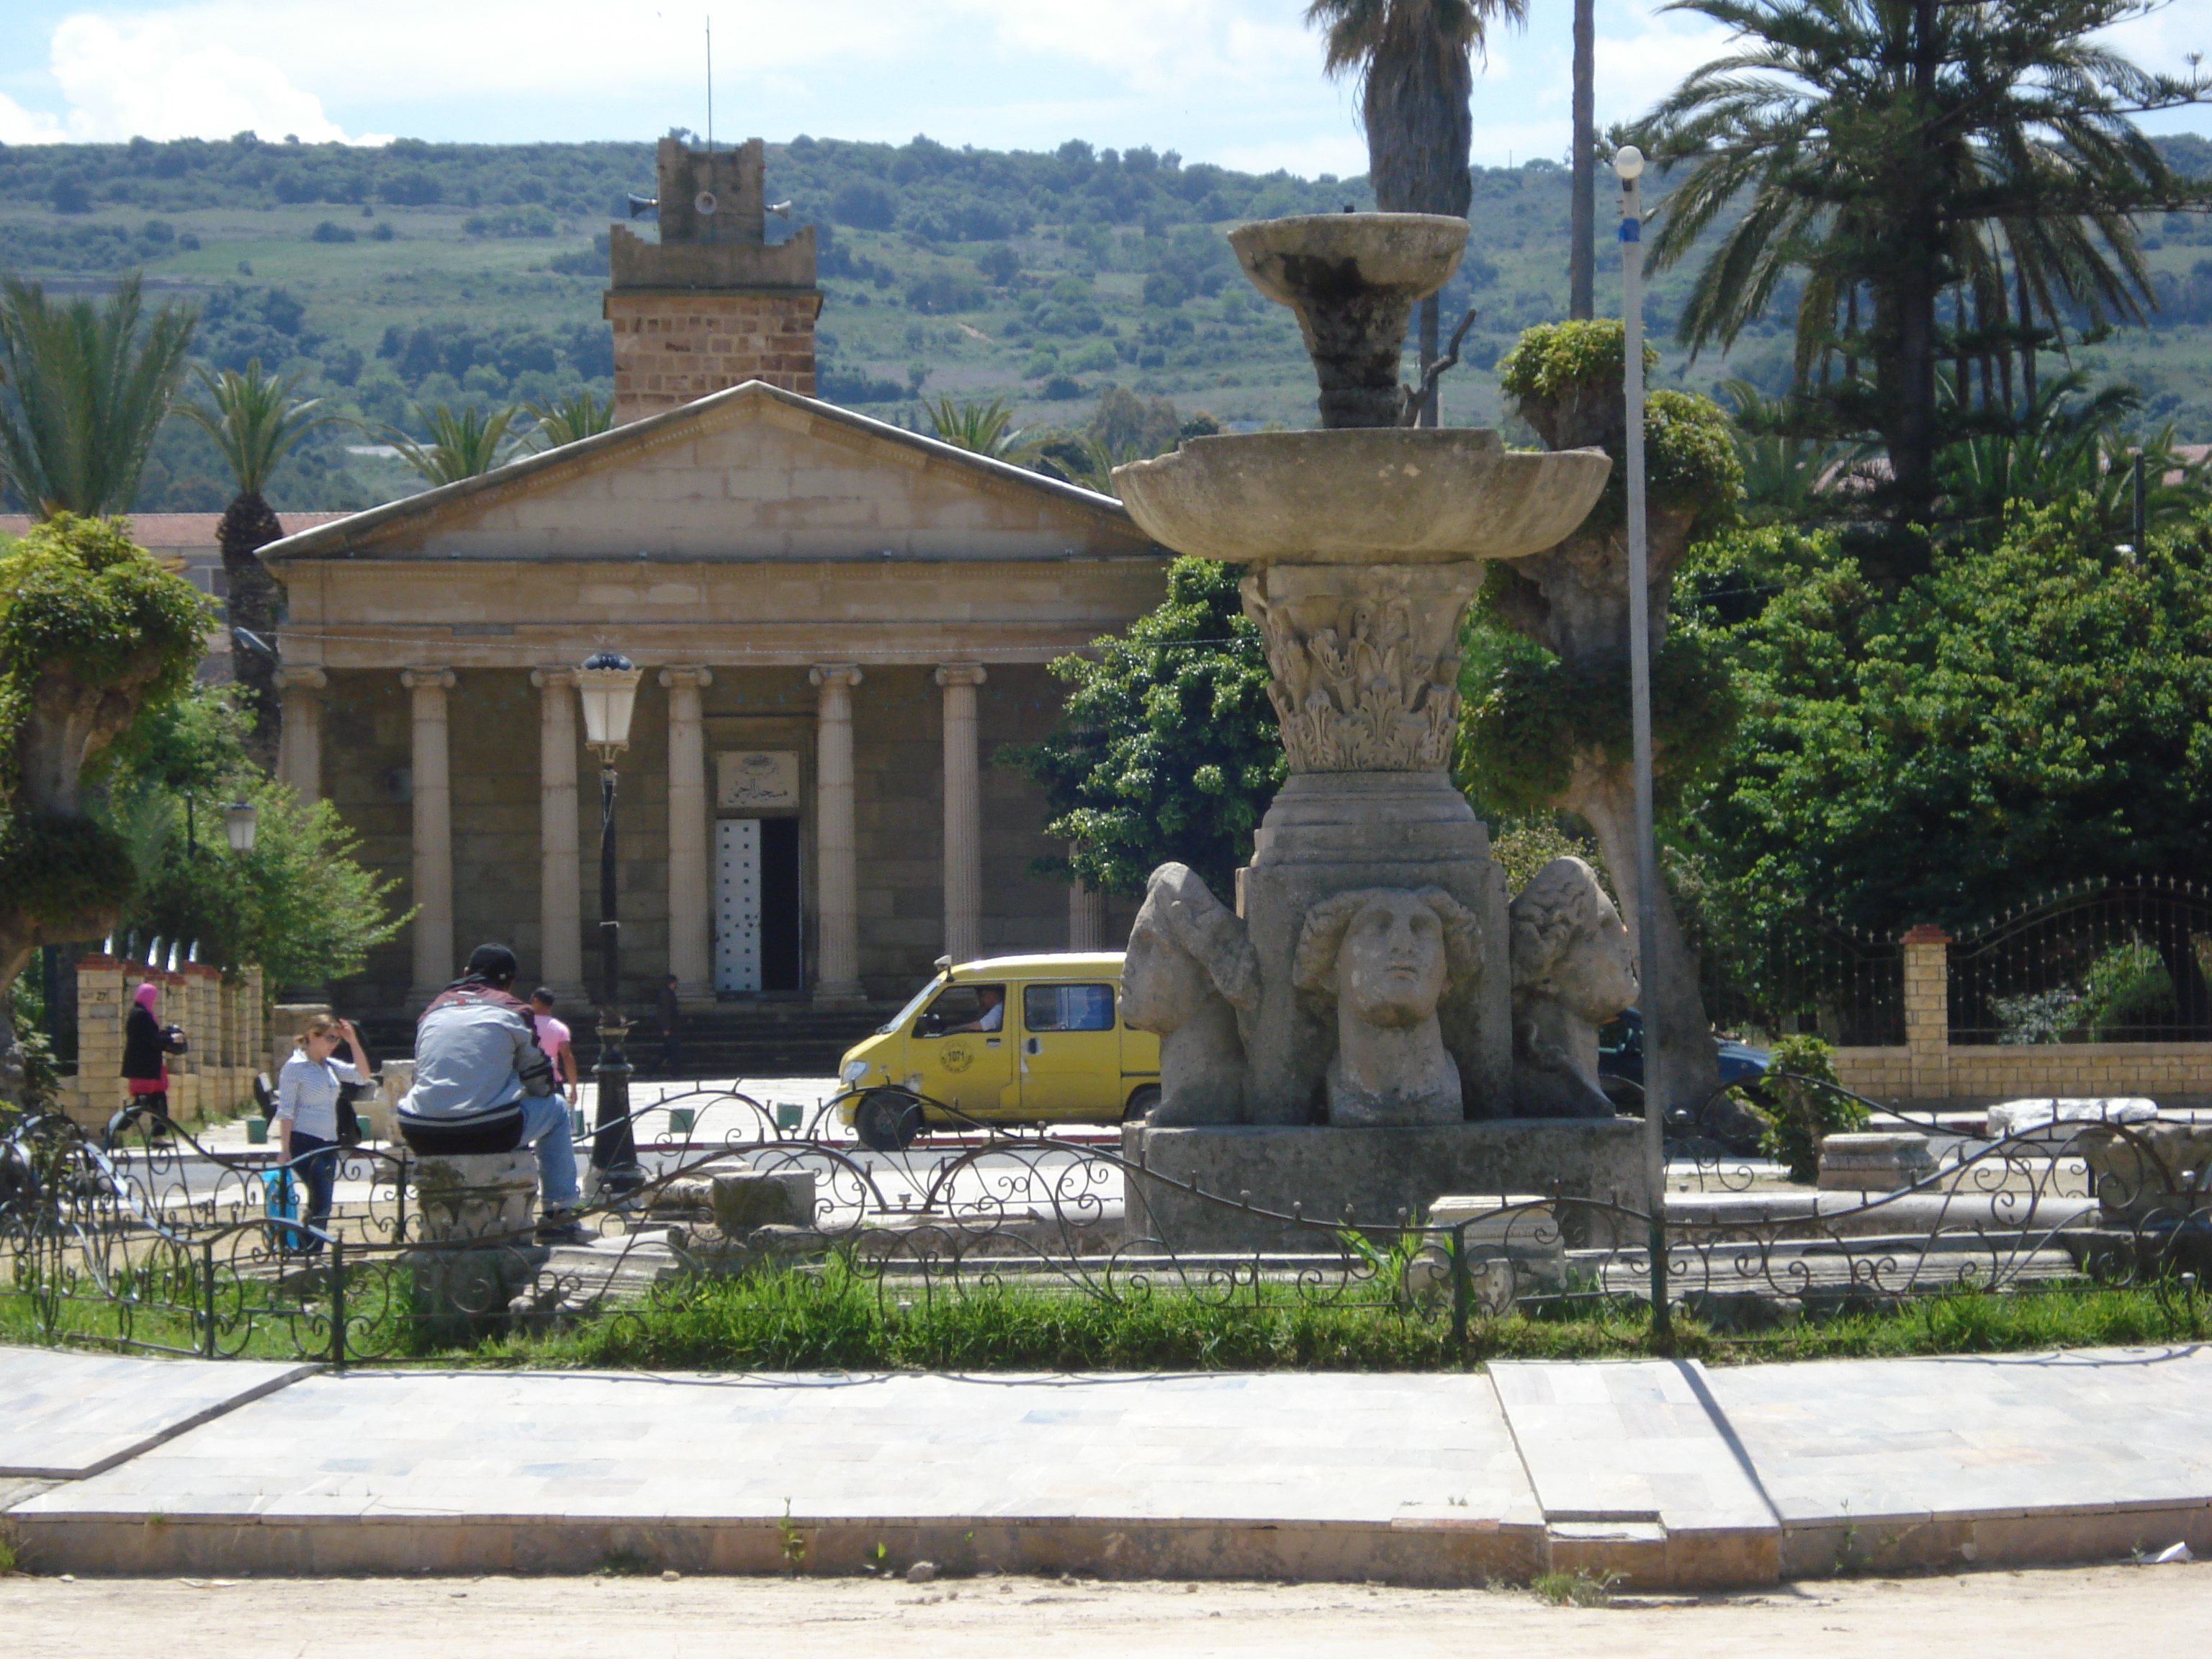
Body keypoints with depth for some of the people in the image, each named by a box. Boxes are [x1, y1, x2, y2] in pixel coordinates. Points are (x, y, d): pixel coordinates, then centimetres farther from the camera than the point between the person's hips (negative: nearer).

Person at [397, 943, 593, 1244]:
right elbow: (542, 1084, 12)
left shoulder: (432, 1010, 20)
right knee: (556, 1108, 22)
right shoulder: (513, 1010, 8)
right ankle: (560, 1216, 22)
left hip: (423, 1139, 5)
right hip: (489, 1134, -4)